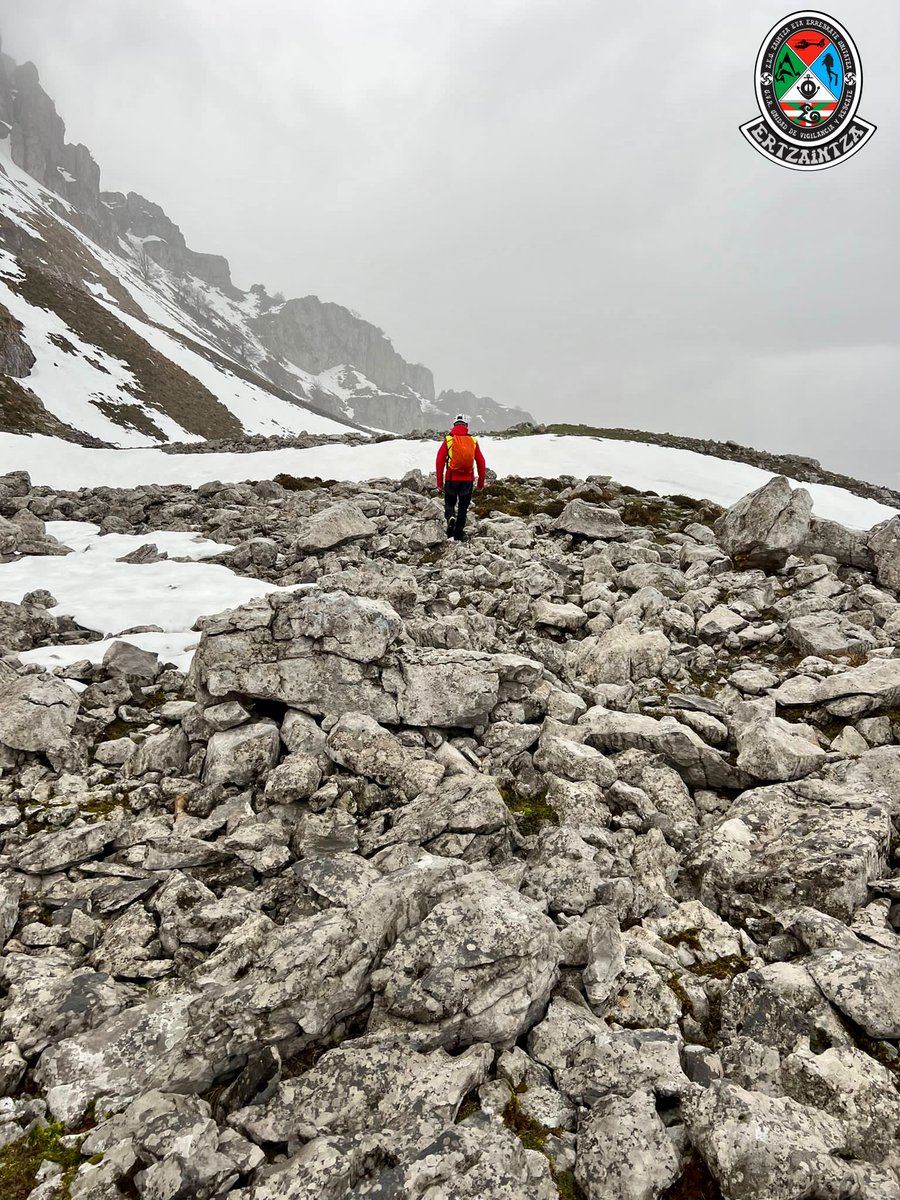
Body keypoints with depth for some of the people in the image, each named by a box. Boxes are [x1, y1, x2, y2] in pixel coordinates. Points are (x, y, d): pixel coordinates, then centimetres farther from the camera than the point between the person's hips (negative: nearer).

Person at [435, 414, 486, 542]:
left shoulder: (448, 440, -2)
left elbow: (439, 461, -4)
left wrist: (439, 480, 3)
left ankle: (451, 518, -15)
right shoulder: (473, 441, 2)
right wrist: (481, 482, 13)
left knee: (449, 504, 15)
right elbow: (481, 463, 4)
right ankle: (459, 535, 13)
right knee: (463, 508, 10)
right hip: (468, 480, 1)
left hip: (451, 479, -1)